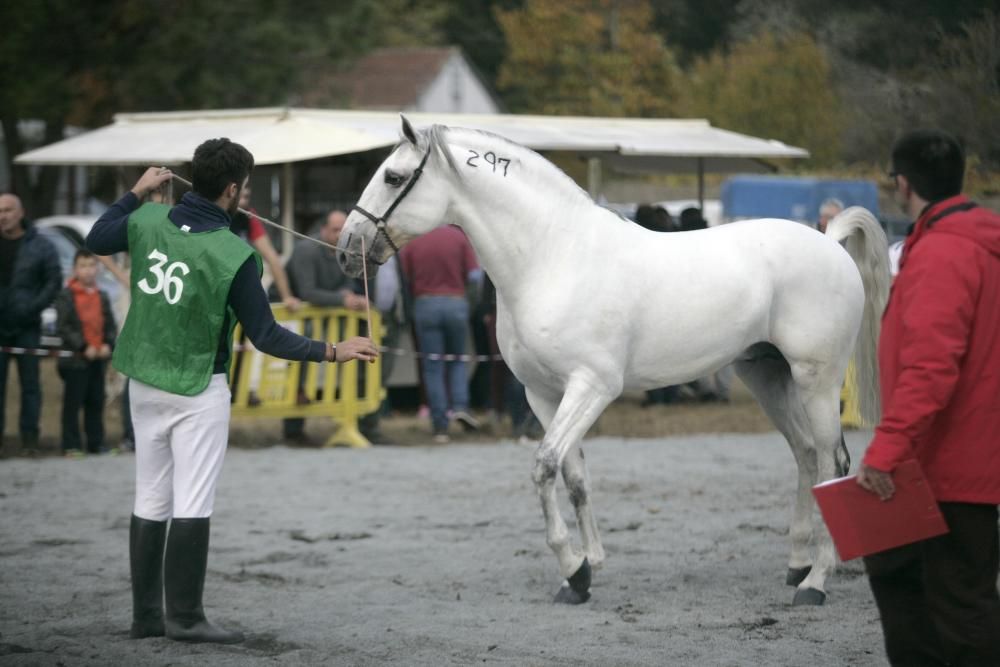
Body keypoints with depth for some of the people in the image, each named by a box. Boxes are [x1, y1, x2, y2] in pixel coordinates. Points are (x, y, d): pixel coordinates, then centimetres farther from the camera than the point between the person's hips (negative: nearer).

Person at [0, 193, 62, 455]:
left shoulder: (40, 246, 3)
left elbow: (54, 281, 2)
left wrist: (34, 307, -10)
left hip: (27, 325, -1)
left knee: (30, 382, 1)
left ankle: (29, 437, 5)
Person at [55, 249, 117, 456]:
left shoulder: (102, 297, 14)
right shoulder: (66, 296, -4)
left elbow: (110, 325, 13)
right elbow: (63, 326, -10)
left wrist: (109, 344, -6)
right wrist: (83, 347, -16)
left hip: (99, 357, 5)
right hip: (75, 359, -5)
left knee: (96, 402, 9)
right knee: (73, 403, -5)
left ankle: (96, 443, 14)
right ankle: (71, 445, -3)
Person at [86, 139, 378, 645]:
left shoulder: (148, 219, -6)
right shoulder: (234, 256, -20)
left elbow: (96, 240, 15)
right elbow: (265, 337, -15)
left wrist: (136, 193, 26)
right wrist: (331, 352, -7)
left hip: (143, 381, 6)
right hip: (197, 389, -6)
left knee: (150, 501, 12)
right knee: (192, 503, -1)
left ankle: (146, 614, 16)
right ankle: (183, 616, 0)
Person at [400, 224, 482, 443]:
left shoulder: (412, 242, -1)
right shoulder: (458, 236, -3)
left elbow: (404, 279, -3)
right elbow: (474, 274, -8)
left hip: (425, 304, 0)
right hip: (455, 301, 0)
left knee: (433, 366, 4)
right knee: (458, 360, 18)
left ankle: (440, 426, 1)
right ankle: (460, 406, -4)